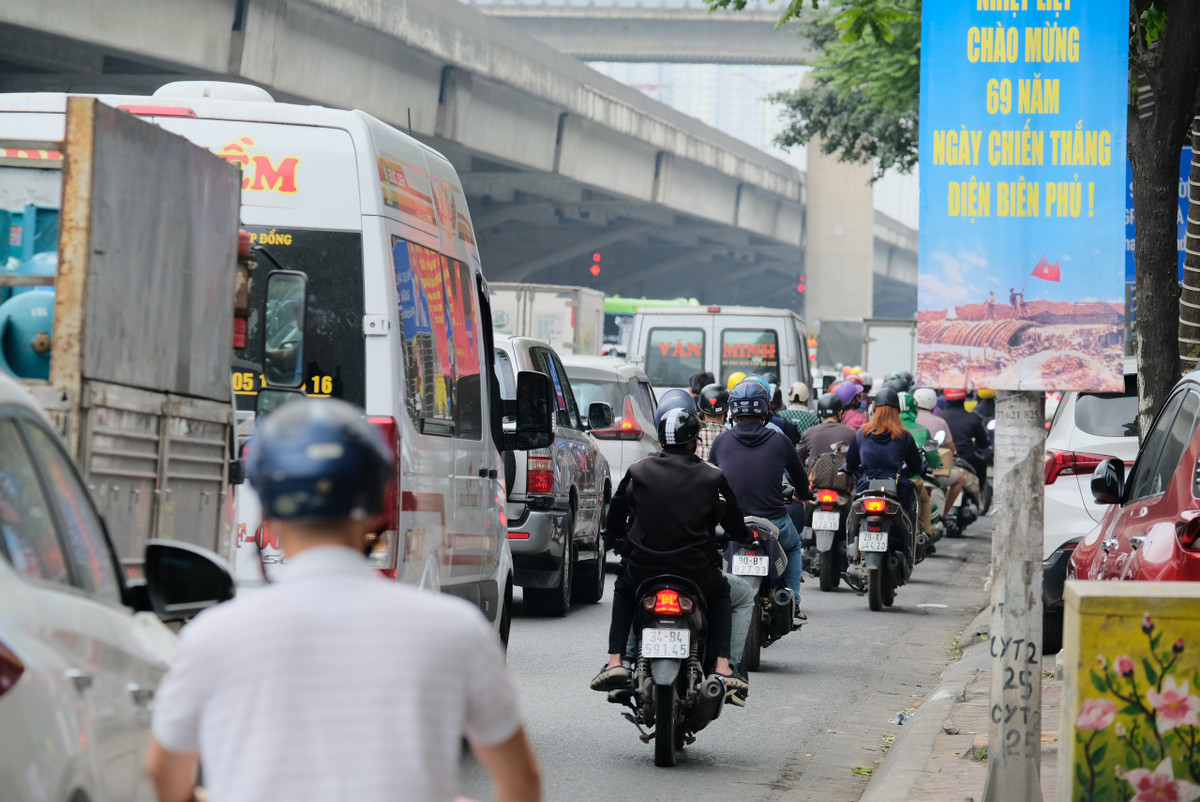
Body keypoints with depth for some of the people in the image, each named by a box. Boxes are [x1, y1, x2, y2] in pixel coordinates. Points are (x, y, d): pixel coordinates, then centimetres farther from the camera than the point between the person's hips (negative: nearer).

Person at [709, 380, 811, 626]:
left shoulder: (721, 442, 0)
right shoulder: (780, 442, -3)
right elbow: (800, 479, 11)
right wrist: (802, 494, 36)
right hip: (774, 522, -1)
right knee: (793, 547, 32)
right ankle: (792, 604, 19)